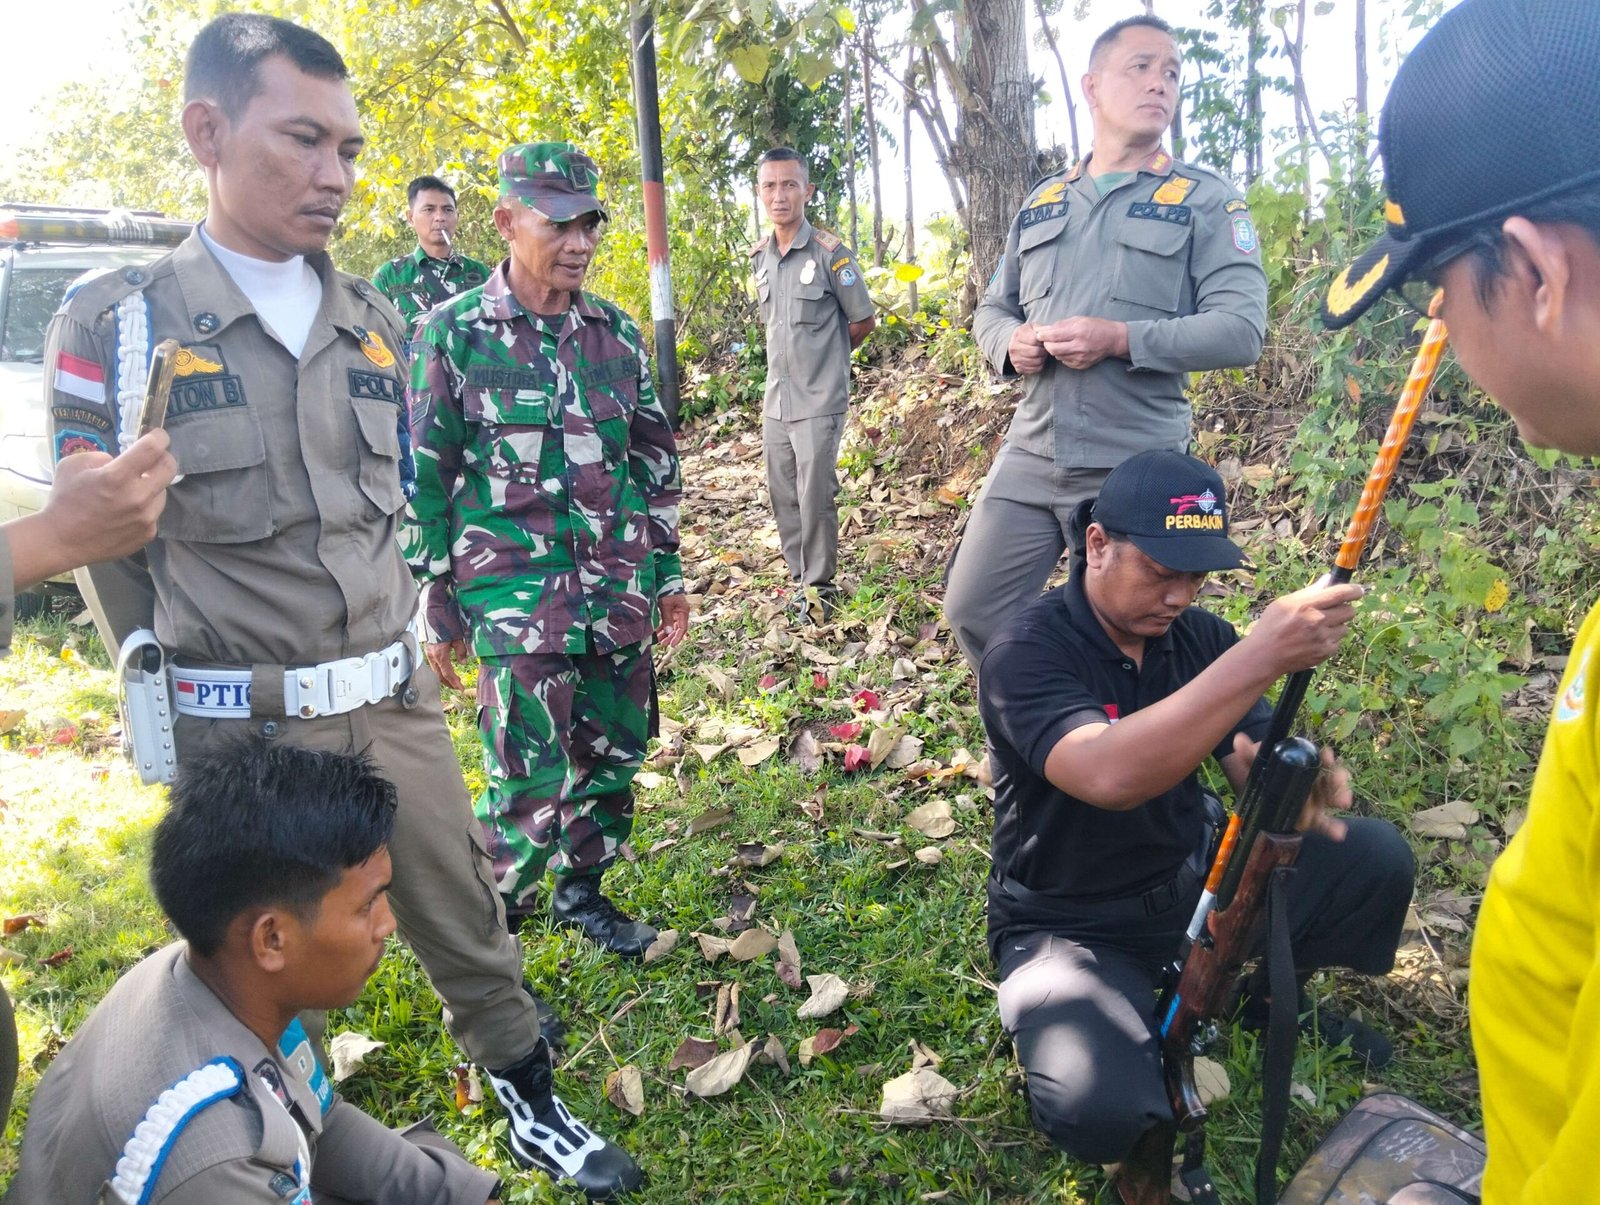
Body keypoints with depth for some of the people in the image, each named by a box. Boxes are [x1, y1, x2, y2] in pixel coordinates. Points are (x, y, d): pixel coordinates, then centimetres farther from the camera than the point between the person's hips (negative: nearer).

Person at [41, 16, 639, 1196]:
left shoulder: (376, 321, 5)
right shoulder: (116, 326, -9)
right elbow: (104, 544, 0)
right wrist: (186, 696, 6)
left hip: (397, 703, 4)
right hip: (244, 732, -3)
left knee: (469, 923, 16)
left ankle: (535, 1109, 37)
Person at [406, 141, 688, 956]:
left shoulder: (617, 332, 7)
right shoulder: (454, 333, -5)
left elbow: (655, 458, 14)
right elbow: (424, 476, -2)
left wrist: (668, 572, 13)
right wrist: (436, 606, -2)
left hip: (618, 588, 5)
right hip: (516, 594, -5)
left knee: (613, 754, 12)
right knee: (533, 778, -6)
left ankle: (581, 891, 36)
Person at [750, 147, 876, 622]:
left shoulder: (831, 253, -12)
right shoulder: (759, 257, 7)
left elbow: (863, 322, -2)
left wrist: (826, 356, 10)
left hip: (819, 401, -6)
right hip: (775, 399, 6)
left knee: (815, 497, -5)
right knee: (782, 497, 11)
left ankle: (819, 584, 10)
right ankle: (800, 577, 25)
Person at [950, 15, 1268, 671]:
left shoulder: (1207, 199, 1)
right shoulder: (1042, 201, 15)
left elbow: (1241, 328, -9)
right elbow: (991, 310, 20)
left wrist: (1120, 339, -20)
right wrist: (1011, 343, -4)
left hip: (1135, 467, -4)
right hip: (1029, 452, 5)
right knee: (972, 610, 5)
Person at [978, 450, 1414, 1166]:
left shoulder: (1197, 636, -3)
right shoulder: (1026, 654, -23)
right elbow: (1111, 776, -40)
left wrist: (1304, 782, -30)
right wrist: (1260, 657, -44)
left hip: (1198, 878, 6)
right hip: (1073, 925, -6)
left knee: (1376, 858, -9)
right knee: (1101, 1114, -31)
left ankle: (1265, 996, 20)